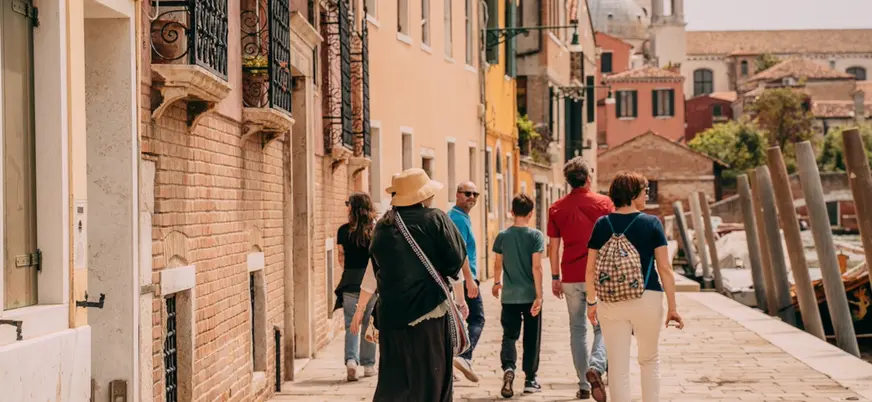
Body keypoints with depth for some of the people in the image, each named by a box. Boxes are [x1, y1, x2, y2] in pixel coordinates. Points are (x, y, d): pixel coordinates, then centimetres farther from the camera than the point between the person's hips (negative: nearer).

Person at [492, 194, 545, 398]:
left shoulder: (502, 236, 0)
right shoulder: (535, 235, -9)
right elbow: (536, 267, -14)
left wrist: (497, 283, 29)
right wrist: (539, 295, -13)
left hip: (509, 296, 2)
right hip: (530, 295, -2)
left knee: (509, 335, 6)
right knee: (531, 338, 10)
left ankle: (508, 367, -20)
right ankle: (530, 379, 17)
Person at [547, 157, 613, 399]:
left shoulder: (557, 209, 3)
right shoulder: (603, 203, -3)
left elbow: (554, 247, 4)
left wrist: (555, 277, 12)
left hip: (571, 278, 2)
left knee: (577, 329, 10)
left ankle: (584, 385, 10)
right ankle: (596, 365, -20)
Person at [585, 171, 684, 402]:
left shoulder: (602, 225, 1)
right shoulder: (651, 223, -5)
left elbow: (591, 269, 2)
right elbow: (665, 268, -6)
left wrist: (591, 302, 14)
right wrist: (672, 307, 0)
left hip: (610, 305, 1)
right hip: (647, 300, -1)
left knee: (618, 366, 6)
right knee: (649, 359, 20)